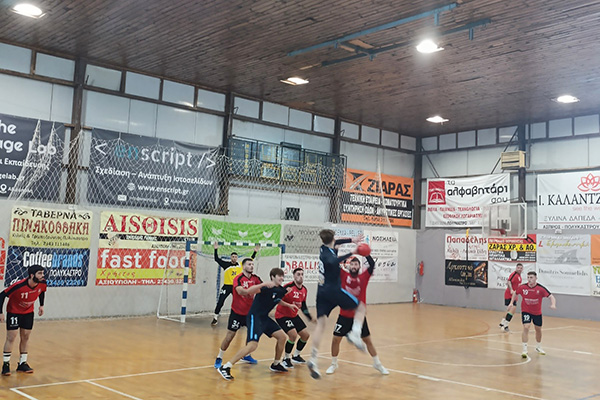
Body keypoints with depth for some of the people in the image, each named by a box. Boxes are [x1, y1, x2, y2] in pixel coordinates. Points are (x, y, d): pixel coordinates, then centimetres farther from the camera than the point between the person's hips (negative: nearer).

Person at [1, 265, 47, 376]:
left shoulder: (42, 283, -18)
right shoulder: (19, 286, -33)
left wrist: (41, 305, 5)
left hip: (28, 312, 5)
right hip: (14, 312, -5)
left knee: (25, 337, 7)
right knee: (11, 337, -6)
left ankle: (22, 364, 16)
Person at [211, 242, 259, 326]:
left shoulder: (240, 265, 3)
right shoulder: (226, 264, -5)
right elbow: (217, 259, -10)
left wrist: (255, 252, 8)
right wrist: (216, 250, -20)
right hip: (227, 286, -3)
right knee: (220, 302, -6)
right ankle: (215, 318, 5)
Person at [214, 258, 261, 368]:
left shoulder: (255, 278, 0)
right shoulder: (238, 278, -17)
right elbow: (240, 291, -36)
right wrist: (252, 291, -51)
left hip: (250, 311, 6)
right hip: (237, 312, -6)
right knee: (230, 335, -5)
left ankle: (247, 355, 31)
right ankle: (219, 358, 10)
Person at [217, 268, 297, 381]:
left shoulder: (280, 290, 9)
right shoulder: (267, 288, -17)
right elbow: (250, 291, -33)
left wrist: (288, 305, 29)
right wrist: (264, 284, -44)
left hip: (264, 317, 9)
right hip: (254, 317, -9)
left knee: (282, 337, 8)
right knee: (252, 345, -22)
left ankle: (275, 365, 28)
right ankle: (225, 367, -18)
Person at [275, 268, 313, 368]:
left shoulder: (304, 290, 2)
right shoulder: (288, 287, -22)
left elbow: (303, 306, 14)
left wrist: (310, 318, 12)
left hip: (294, 315, 8)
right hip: (282, 315, -8)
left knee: (305, 335, 8)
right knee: (293, 335, -23)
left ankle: (296, 355, 30)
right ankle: (286, 358, -1)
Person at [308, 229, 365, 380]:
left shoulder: (324, 249, 11)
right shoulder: (328, 253, -12)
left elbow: (335, 243, 32)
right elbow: (333, 262, -35)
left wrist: (352, 240, 29)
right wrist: (350, 254, -31)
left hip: (322, 292, 7)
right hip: (334, 290, -7)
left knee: (320, 324, 0)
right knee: (360, 307, 10)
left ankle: (313, 360, -10)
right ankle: (355, 334, -11)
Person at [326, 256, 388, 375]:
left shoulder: (364, 276, -2)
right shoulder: (344, 275, -1)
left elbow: (372, 264, -16)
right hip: (344, 315, 0)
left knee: (367, 340, 11)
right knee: (336, 339, 3)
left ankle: (377, 364, 27)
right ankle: (333, 364, 24)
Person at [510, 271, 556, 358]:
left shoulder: (541, 288, -20)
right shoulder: (522, 287, -15)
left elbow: (551, 296, -22)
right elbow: (515, 293, 5)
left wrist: (553, 304, -40)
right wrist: (512, 302, 0)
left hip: (537, 312, 1)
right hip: (526, 311, -1)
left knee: (538, 329, 17)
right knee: (526, 327, -19)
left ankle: (538, 347, 42)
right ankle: (524, 349, -12)